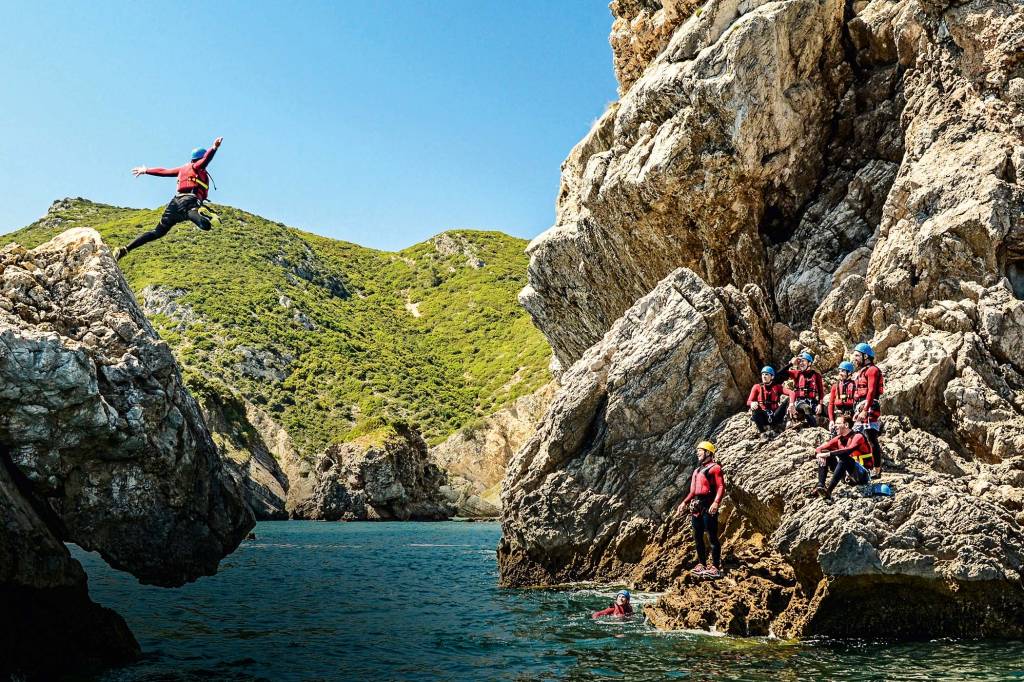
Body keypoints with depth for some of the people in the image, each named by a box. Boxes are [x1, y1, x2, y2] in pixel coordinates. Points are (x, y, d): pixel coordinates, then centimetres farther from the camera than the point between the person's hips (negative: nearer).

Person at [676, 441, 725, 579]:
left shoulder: (714, 468, -2)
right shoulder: (697, 471, 24)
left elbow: (721, 487, -12)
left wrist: (716, 503, -25)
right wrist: (684, 503, 19)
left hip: (708, 506, -9)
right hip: (696, 506, 9)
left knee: (712, 537, -8)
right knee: (698, 537, 10)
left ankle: (716, 567, -8)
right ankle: (701, 564, 18)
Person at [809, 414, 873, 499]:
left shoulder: (857, 437, -13)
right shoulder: (839, 439, 6)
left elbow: (848, 451, -33)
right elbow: (820, 448, 0)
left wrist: (828, 454, -37)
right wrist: (818, 454, -23)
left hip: (863, 476, -7)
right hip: (848, 474, 7)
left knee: (843, 457, -34)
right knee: (823, 456, -4)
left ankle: (828, 490, -43)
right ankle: (820, 486, -21)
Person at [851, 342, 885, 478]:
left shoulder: (872, 370, -6)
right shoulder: (858, 372, 22)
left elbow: (871, 391, -16)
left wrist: (865, 410, -22)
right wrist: (856, 411, 18)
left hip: (870, 407, -9)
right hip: (859, 408, 9)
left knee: (872, 439, -8)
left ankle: (877, 470, -5)